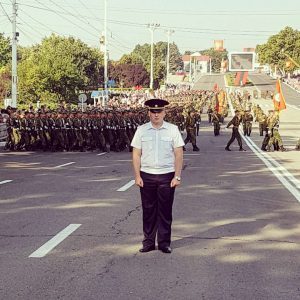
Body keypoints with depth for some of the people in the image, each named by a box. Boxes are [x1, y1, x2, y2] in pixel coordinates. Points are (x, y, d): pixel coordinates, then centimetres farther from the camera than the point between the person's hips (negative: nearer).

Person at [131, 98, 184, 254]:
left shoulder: (173, 130, 1)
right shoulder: (141, 130, 4)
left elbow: (179, 154, 0)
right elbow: (136, 155, 4)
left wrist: (177, 177, -6)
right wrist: (137, 176, -2)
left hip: (167, 175, -1)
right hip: (146, 175, 1)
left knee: (165, 210, 3)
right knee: (148, 210, 5)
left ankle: (164, 242, 13)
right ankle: (148, 242, 14)